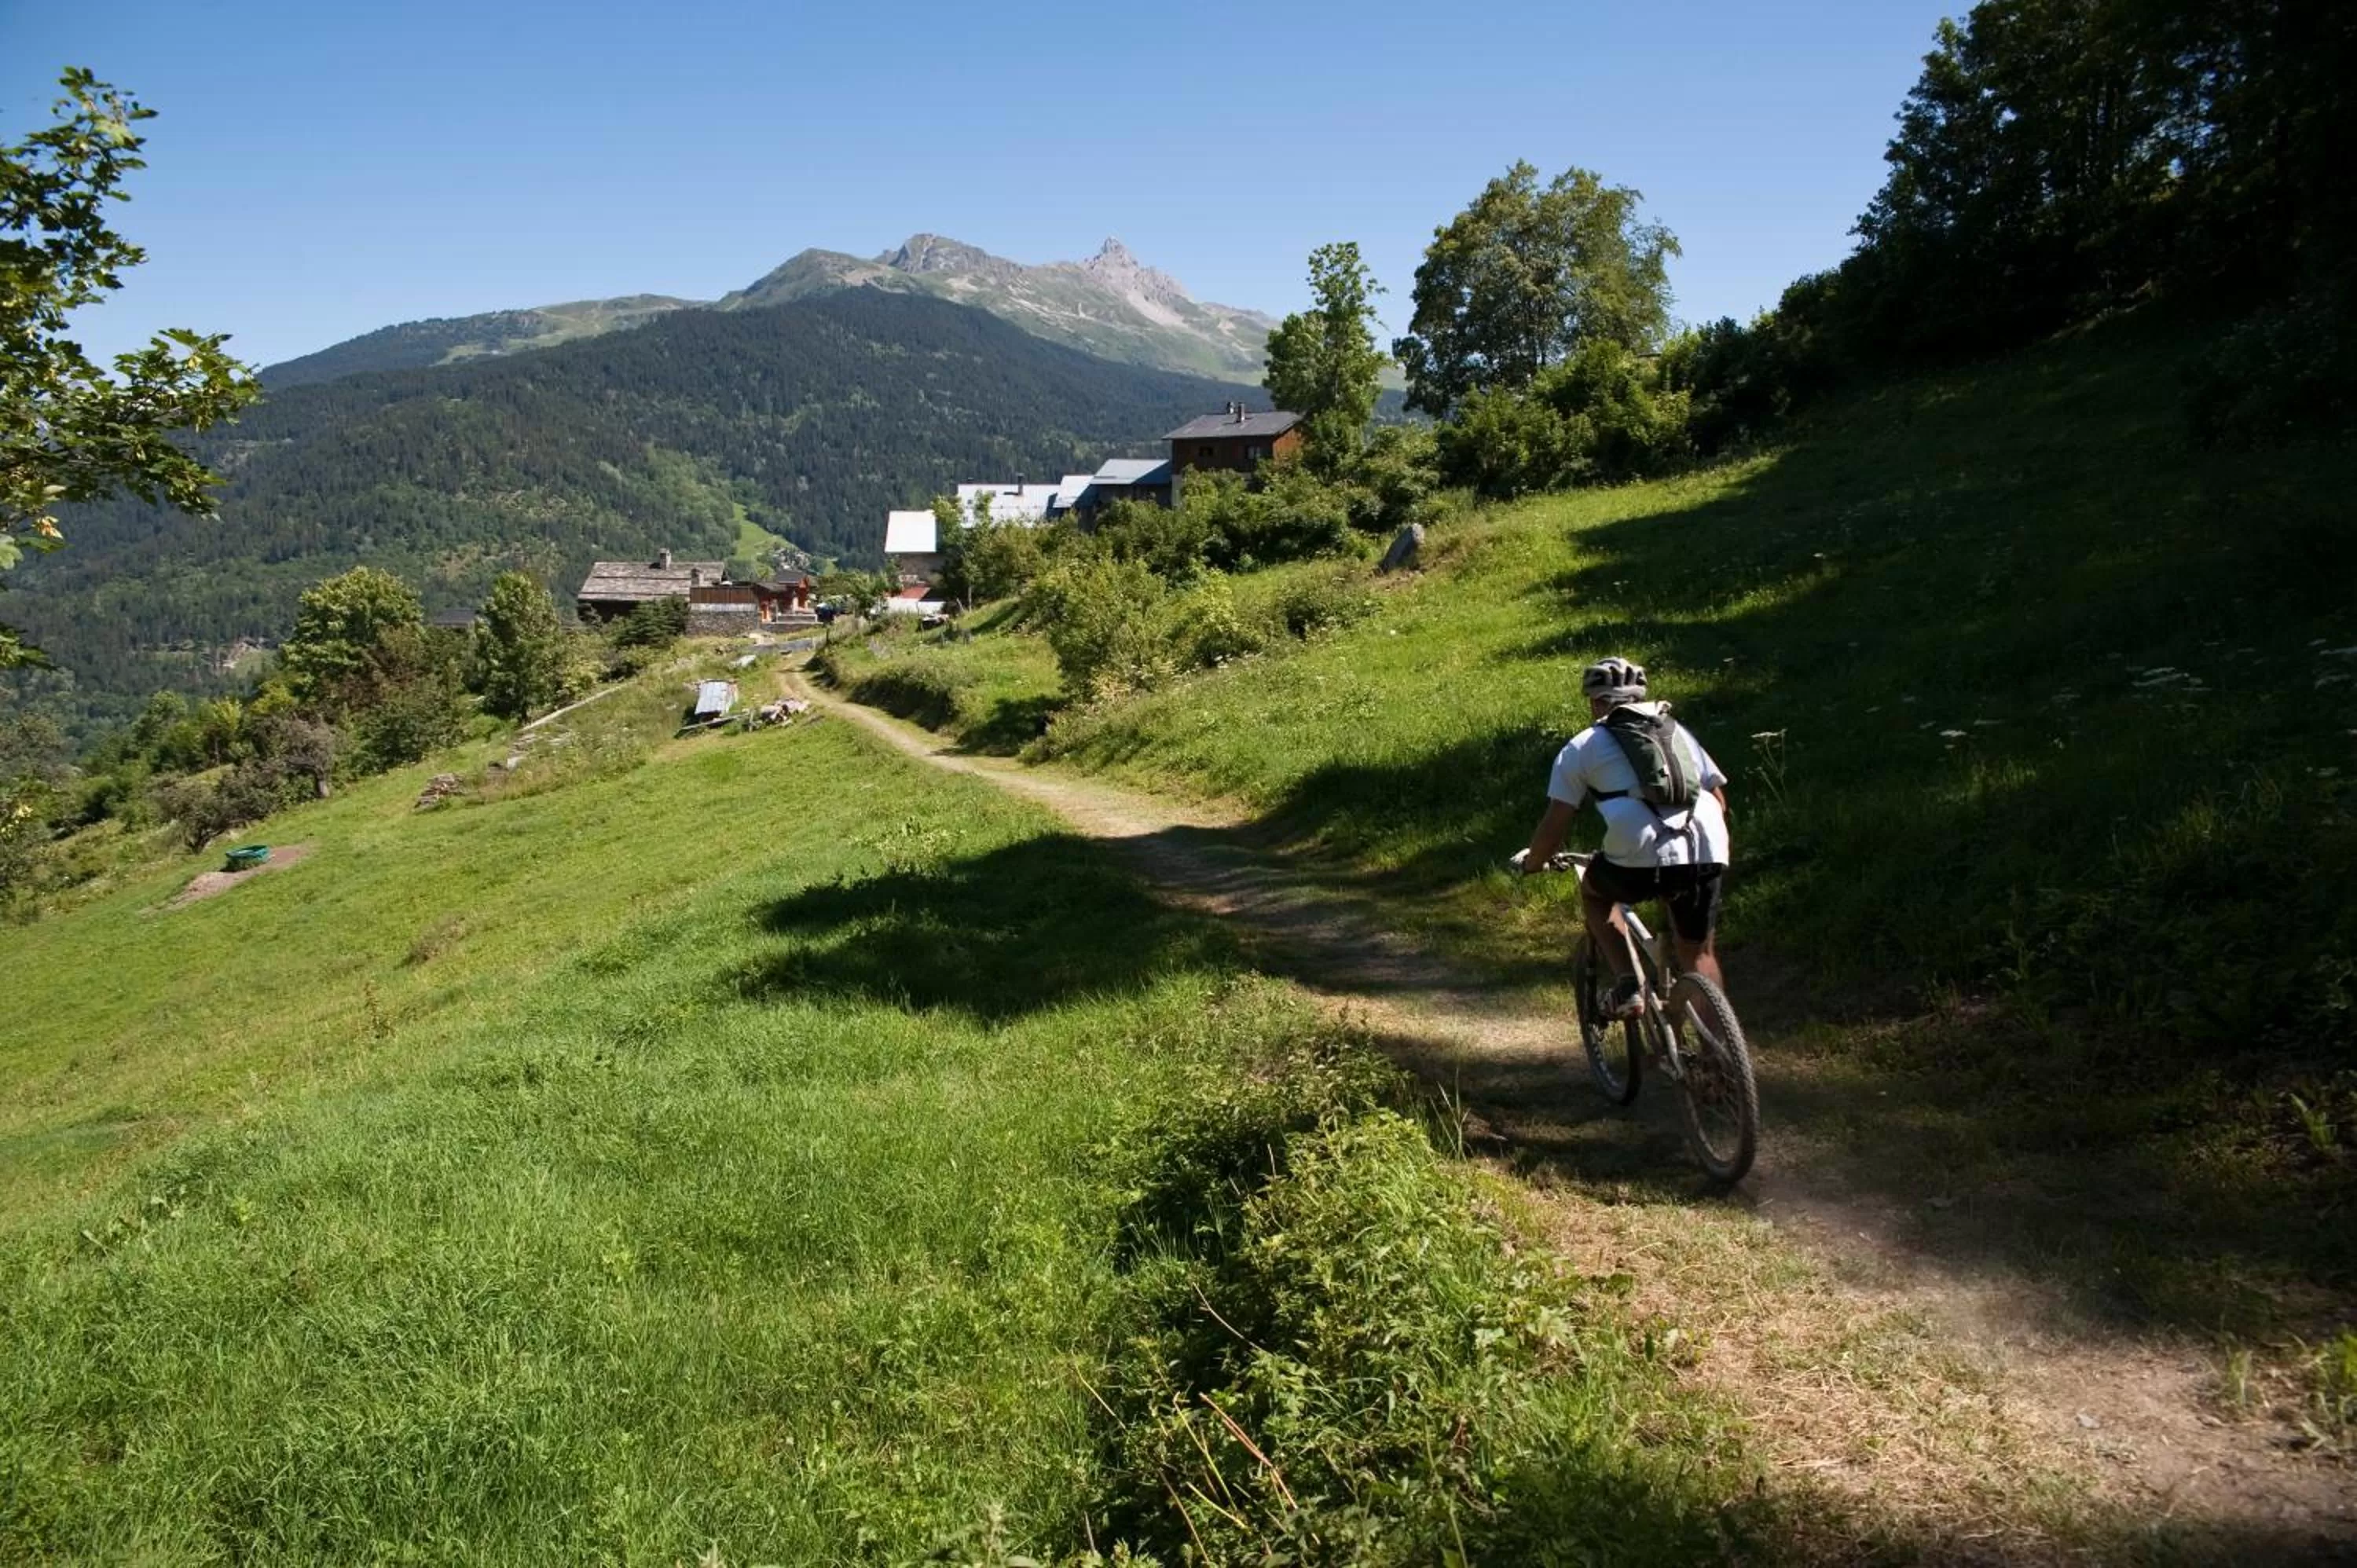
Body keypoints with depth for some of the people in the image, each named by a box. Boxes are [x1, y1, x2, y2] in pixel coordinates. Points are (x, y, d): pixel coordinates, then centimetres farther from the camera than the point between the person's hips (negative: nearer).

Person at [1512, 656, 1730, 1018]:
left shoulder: (1582, 746, 13)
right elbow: (1719, 798, 26)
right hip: (1708, 856, 4)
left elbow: (1556, 823, 8)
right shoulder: (1678, 731, 26)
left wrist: (1531, 862, 27)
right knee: (1700, 953, 24)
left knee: (1593, 892, 29)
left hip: (1644, 860, -4)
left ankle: (1627, 985, 13)